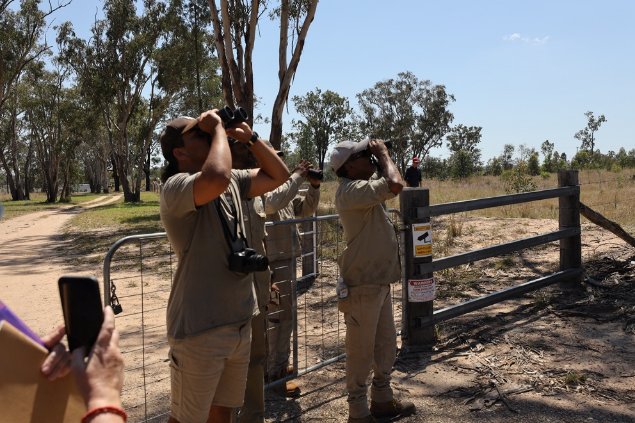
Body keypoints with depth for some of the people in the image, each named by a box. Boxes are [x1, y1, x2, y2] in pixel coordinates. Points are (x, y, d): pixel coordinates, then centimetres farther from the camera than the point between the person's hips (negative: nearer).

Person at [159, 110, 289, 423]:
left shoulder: (234, 182, 8)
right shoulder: (176, 188, -16)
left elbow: (278, 176, 16)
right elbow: (217, 178, -37)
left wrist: (251, 137, 2)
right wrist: (218, 128, -20)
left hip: (240, 323, 8)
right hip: (200, 330, -7)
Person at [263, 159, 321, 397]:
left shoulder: (279, 186, 12)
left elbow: (306, 209, 15)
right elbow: (275, 202, -36)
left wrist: (313, 185, -1)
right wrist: (297, 176, -24)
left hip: (287, 260, 10)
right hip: (273, 263, -10)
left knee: (284, 315, 18)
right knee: (281, 317, -5)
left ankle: (278, 364, 32)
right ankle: (275, 374, 5)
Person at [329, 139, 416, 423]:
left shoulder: (362, 187, 11)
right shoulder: (351, 190, -21)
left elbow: (390, 186, 23)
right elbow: (395, 185, -32)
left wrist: (380, 160, 10)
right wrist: (383, 154, -16)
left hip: (379, 281, 10)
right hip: (362, 286, -10)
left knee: (386, 344, 20)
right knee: (361, 350, 3)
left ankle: (382, 400, 36)